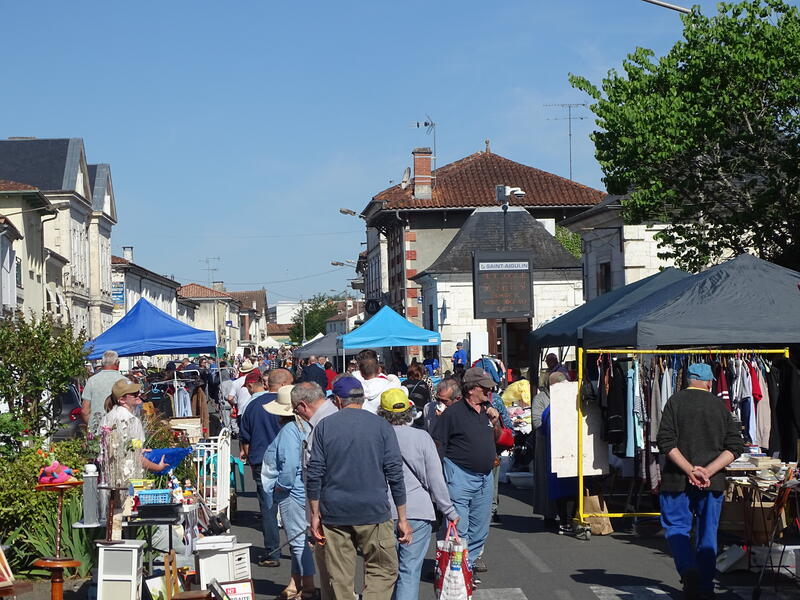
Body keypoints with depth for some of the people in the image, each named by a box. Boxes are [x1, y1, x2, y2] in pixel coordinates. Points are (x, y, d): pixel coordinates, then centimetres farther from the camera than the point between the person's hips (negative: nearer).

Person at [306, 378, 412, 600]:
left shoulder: (324, 426, 2)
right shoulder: (381, 426, 0)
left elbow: (314, 474, 0)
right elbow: (395, 474, -2)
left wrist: (315, 514, 7)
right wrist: (402, 519, 2)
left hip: (334, 514, 2)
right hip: (373, 514, -2)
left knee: (339, 577, 8)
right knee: (382, 571, 6)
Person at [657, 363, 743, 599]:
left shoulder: (675, 401, -1)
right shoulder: (720, 406, 6)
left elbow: (665, 442, -12)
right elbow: (736, 446, -1)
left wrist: (690, 470, -13)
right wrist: (708, 470, -8)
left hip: (677, 479, -2)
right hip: (713, 482, 2)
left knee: (676, 527, 5)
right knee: (708, 533, 10)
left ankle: (688, 570, -18)